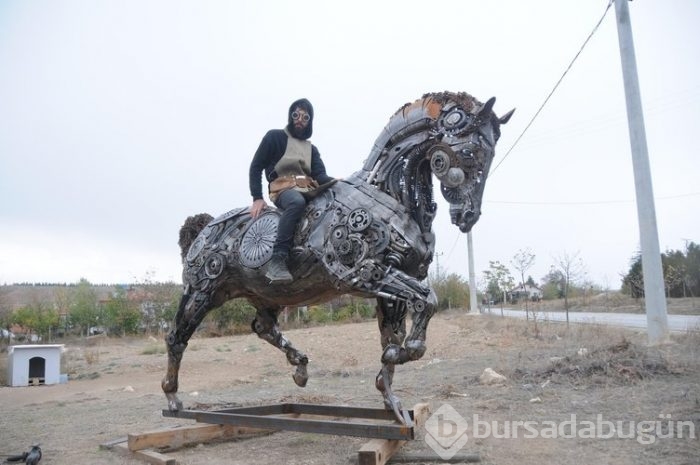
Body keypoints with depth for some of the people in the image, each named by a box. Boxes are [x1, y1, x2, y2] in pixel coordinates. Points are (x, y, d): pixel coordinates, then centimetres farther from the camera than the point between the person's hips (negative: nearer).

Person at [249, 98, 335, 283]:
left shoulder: (312, 149, 25)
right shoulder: (275, 137, 13)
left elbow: (320, 175, 8)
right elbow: (256, 167, 8)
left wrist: (335, 182, -16)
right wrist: (257, 198, -4)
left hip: (308, 191, 5)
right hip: (283, 188, -5)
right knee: (297, 202, -41)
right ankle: (277, 261, -44)